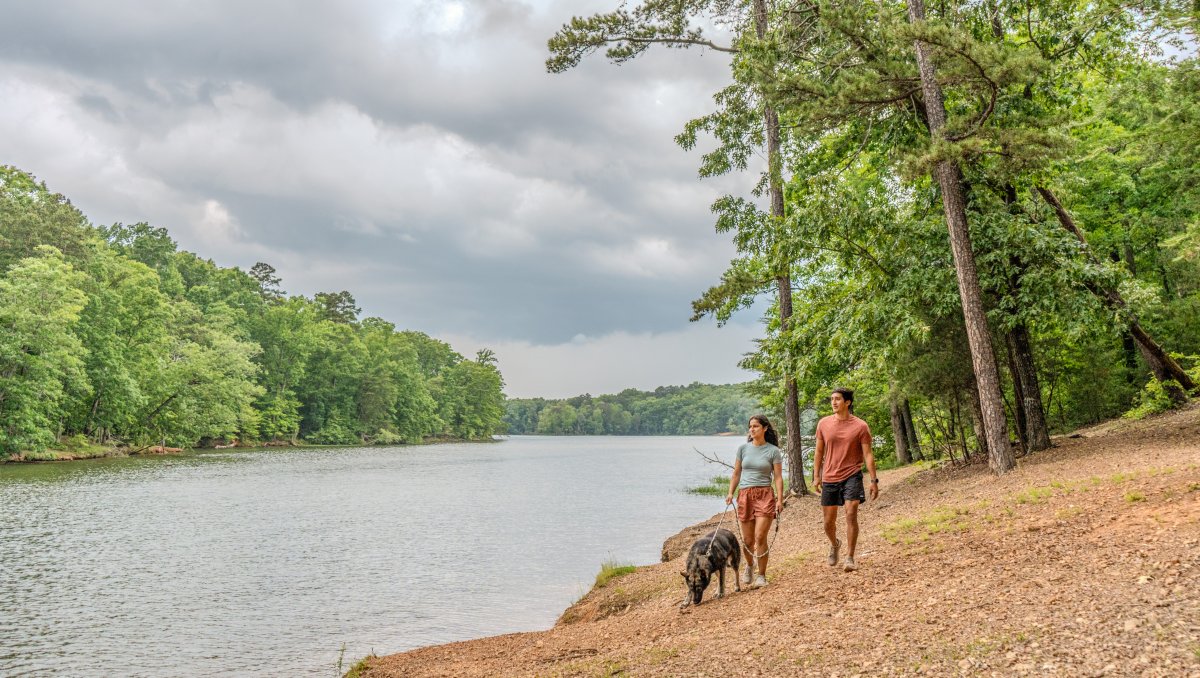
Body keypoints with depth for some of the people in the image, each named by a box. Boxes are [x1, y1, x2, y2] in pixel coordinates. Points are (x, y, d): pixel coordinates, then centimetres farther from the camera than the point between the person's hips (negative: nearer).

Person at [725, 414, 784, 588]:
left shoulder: (773, 451, 1)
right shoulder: (743, 448, 8)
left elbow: (778, 477, 0)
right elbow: (736, 474, 11)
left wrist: (780, 499, -8)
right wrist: (730, 493, 0)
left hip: (765, 495, -2)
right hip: (745, 495, 3)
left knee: (760, 537, -12)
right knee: (747, 540, 5)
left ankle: (761, 575, 0)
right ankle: (749, 565, 34)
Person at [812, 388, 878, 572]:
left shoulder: (861, 426, -6)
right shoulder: (823, 424, 1)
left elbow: (868, 455, -4)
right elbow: (819, 452, 10)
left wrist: (874, 480, -8)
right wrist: (816, 476, 7)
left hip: (851, 476, -3)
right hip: (830, 479, 3)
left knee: (851, 515, -15)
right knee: (829, 521, 10)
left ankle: (849, 558, -8)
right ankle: (834, 544, 41)